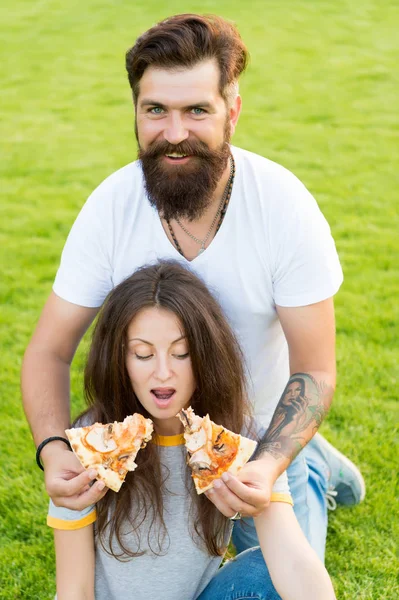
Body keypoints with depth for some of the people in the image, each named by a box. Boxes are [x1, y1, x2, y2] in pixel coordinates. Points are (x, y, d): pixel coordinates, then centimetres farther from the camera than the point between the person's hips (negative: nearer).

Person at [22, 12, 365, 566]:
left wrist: (269, 466, -39)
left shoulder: (286, 206, -27)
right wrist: (53, 451, -35)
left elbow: (315, 372, -21)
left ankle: (314, 466, 31)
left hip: (263, 431, -2)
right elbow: (49, 352, -16)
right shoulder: (110, 207, -21)